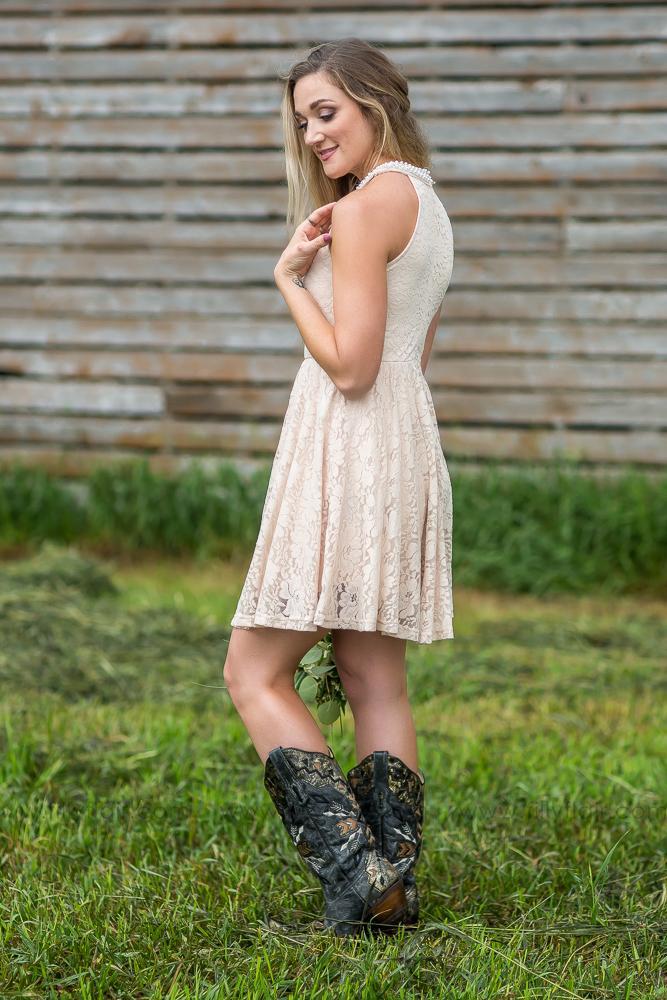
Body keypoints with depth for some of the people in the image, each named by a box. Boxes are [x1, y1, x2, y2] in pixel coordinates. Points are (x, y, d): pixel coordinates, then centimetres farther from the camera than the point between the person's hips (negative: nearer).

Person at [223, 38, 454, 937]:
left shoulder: (363, 206, -13)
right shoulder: (427, 204, 17)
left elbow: (351, 365, -18)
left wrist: (291, 278, -6)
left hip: (349, 447, -10)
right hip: (409, 446, 10)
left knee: (255, 673, -4)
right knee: (376, 683, 10)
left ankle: (357, 872, -12)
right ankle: (393, 882, 8)